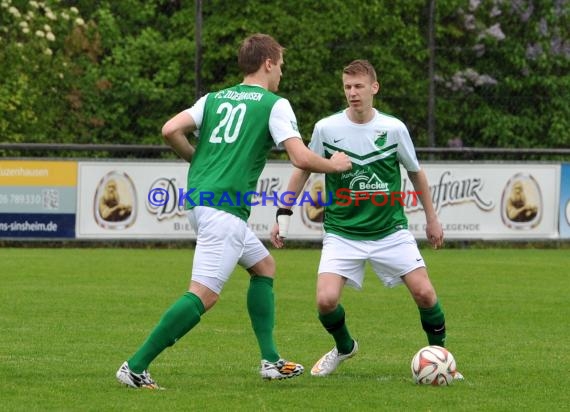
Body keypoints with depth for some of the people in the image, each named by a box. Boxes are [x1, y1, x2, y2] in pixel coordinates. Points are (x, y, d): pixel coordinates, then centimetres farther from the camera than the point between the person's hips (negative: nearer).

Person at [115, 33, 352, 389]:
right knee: (204, 295, -11)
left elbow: (171, 130, 4)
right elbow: (301, 159, -9)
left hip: (198, 200, 9)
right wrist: (335, 165, 11)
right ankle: (136, 367, -17)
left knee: (264, 265, 23)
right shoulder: (274, 104, 0)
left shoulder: (214, 99, 17)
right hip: (225, 208, -9)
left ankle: (271, 360, 21)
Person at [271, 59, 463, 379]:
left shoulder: (394, 128, -6)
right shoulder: (327, 128, -7)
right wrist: (283, 215, 4)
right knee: (326, 301, -15)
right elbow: (303, 171, 7)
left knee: (425, 293, -11)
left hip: (390, 230, 0)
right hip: (342, 232, 0)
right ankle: (344, 347, 18)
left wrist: (432, 218, 14)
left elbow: (416, 173, 9)